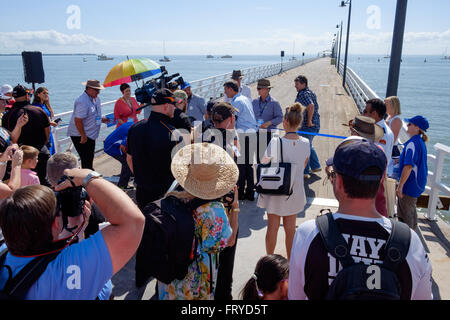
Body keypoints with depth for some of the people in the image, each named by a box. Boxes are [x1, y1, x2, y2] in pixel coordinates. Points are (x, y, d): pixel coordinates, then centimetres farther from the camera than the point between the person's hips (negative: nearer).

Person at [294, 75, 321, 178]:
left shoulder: (303, 94, -17)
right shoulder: (311, 93, 14)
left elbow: (311, 105, -32)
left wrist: (309, 121, -25)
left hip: (307, 126, -10)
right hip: (314, 125, 10)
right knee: (308, 146, 24)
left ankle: (305, 172, 8)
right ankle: (315, 166, 33)